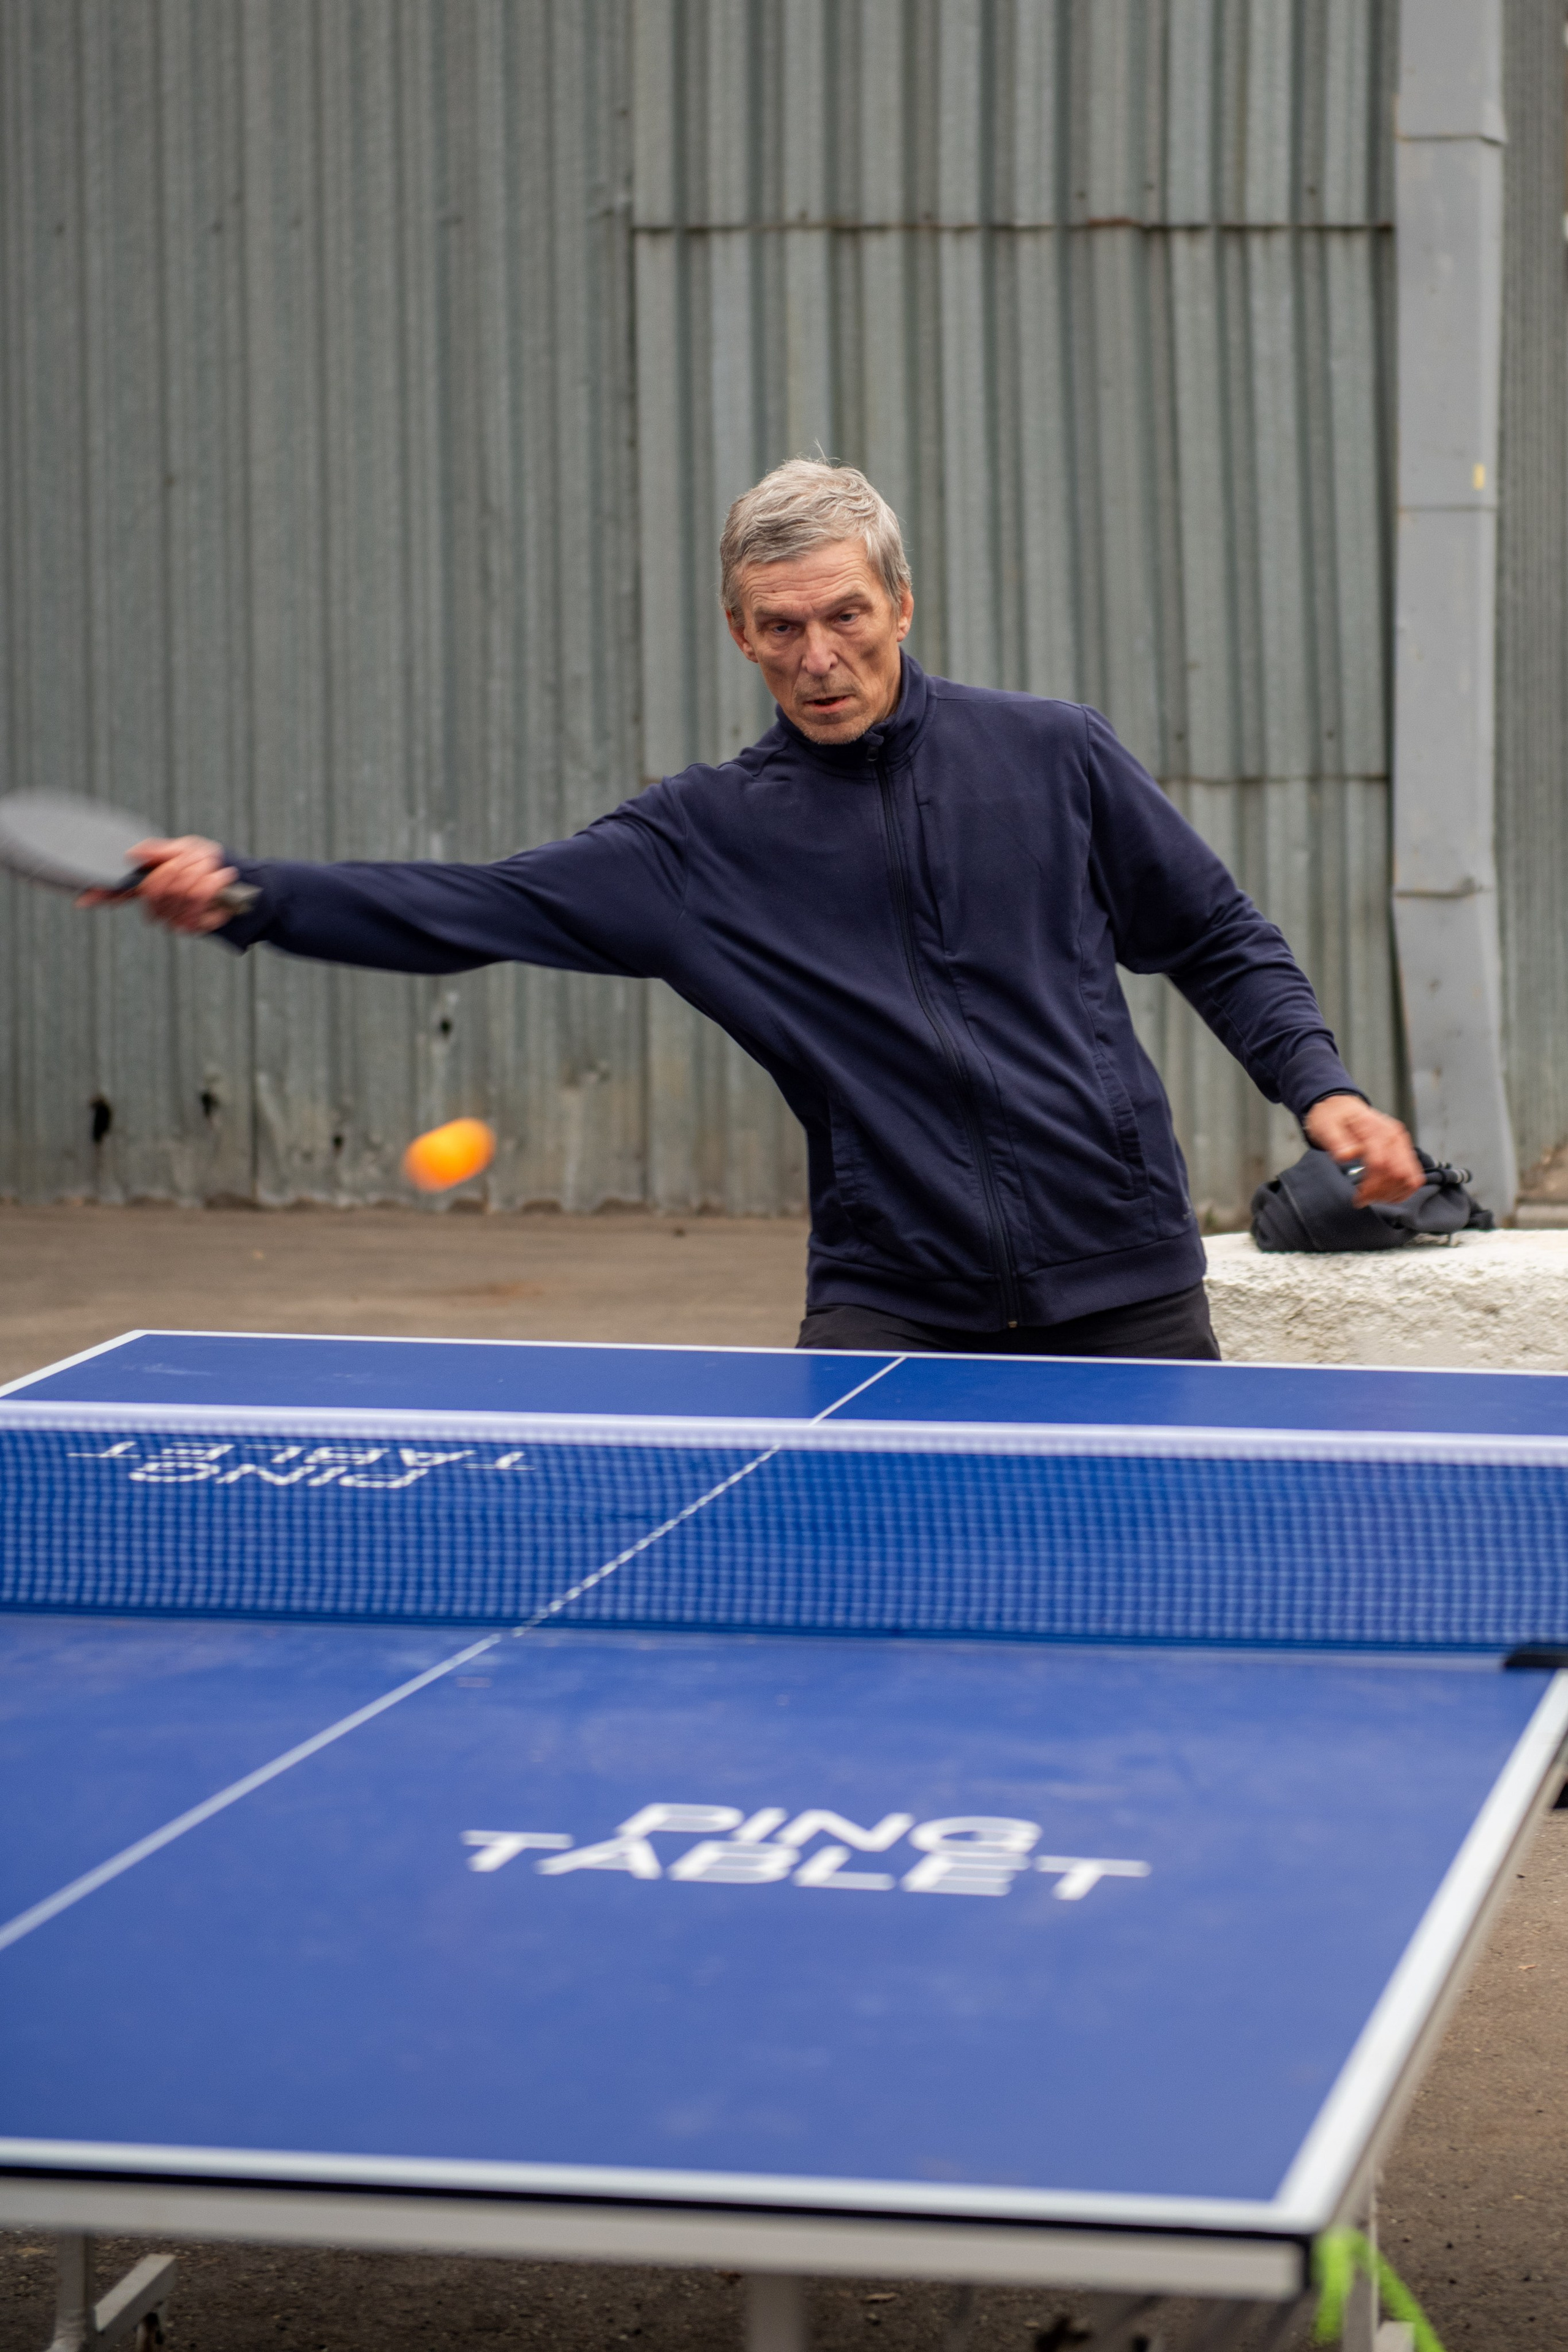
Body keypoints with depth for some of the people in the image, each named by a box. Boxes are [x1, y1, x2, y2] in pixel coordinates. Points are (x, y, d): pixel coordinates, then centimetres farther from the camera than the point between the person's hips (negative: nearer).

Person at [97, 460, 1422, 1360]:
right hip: (890, 1310, 0)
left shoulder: (1055, 757, 2)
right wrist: (245, 895, -16)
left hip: (1124, 1295, 0)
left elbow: (1221, 942, 12)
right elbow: (471, 910, -5)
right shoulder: (703, 839, 1)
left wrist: (1319, 1086, -3)